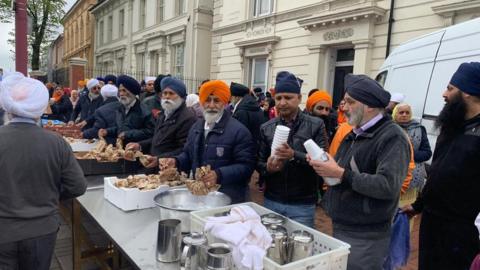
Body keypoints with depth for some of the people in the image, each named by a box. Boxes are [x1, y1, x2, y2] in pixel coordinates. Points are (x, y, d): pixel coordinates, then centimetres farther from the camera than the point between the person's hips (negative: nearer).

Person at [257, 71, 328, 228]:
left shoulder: (315, 125, -3)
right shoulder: (266, 128, 5)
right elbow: (259, 163, 6)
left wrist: (294, 155, -26)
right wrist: (268, 168, -16)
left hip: (303, 204, -2)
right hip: (271, 201, 3)